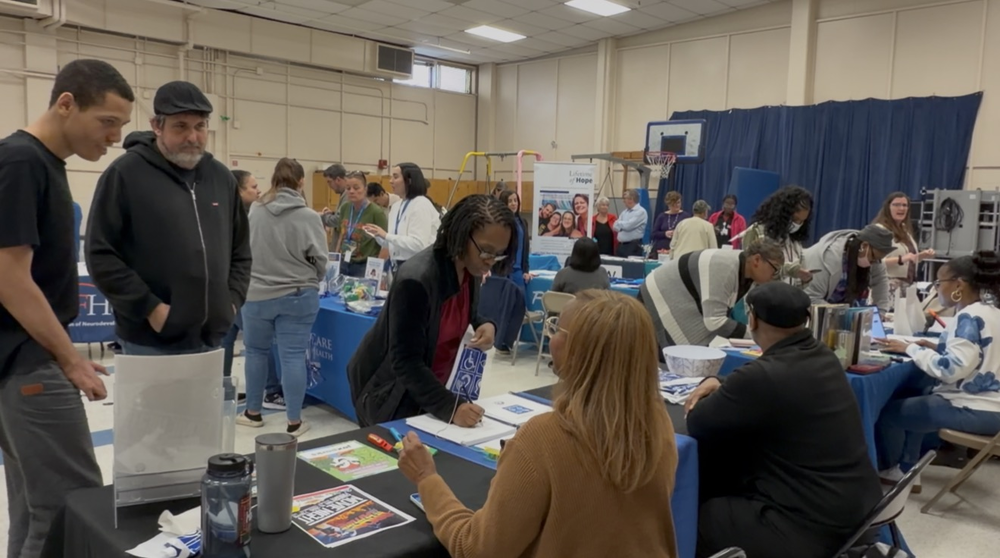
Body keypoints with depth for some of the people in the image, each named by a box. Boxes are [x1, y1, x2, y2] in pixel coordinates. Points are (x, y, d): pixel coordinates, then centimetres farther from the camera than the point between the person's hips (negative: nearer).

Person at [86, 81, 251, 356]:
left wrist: (232, 300, 5)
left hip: (212, 338, 5)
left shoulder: (222, 177, 11)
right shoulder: (125, 173, -6)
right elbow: (100, 254, -9)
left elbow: (240, 250, 18)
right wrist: (149, 307, -13)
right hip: (152, 341, -5)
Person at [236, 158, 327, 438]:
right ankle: (294, 422, 10)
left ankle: (253, 413, 30)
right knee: (293, 356, 3)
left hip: (257, 294, 2)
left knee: (256, 351, 17)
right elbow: (319, 260, -6)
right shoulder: (309, 217, -11)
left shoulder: (253, 212, -4)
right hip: (297, 297, -2)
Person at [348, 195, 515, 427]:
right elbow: (405, 362, -29)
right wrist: (449, 407, -39)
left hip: (433, 386, 7)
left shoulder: (471, 271, -7)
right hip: (392, 393, -7)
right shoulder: (416, 279, -30)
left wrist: (485, 326, -12)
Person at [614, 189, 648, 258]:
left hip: (633, 246, -8)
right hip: (621, 245, 8)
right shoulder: (625, 212, 16)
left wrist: (619, 223, 1)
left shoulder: (640, 211, -9)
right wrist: (623, 225, -10)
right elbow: (615, 227, 9)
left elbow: (628, 225, -18)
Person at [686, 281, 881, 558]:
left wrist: (714, 397, 7)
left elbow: (698, 426, -11)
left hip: (813, 529, -9)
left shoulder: (764, 375, -23)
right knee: (729, 483, 20)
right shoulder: (824, 358, 4)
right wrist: (723, 388, 8)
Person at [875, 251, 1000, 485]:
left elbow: (950, 370, -26)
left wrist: (910, 348, -16)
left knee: (888, 411, 2)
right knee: (913, 403, 26)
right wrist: (939, 349, 9)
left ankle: (888, 468, 25)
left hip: (976, 410, -10)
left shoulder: (970, 317, -21)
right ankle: (907, 467, 25)